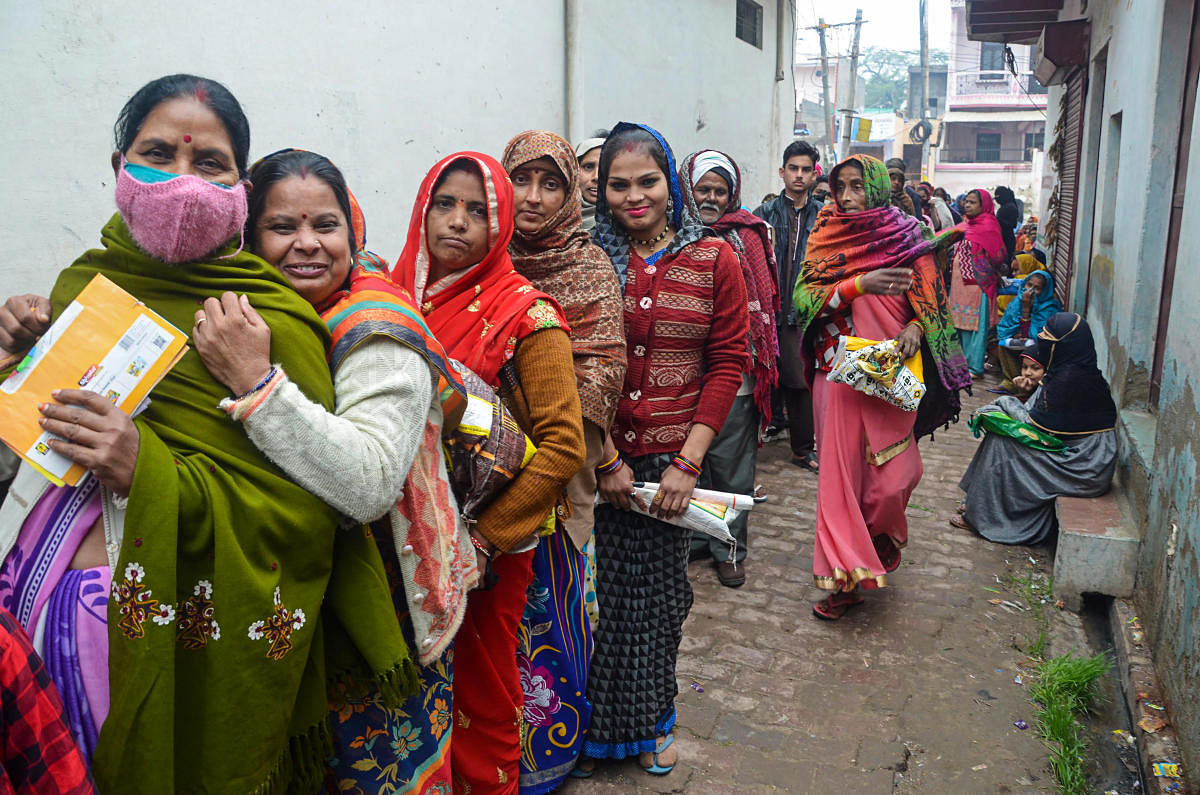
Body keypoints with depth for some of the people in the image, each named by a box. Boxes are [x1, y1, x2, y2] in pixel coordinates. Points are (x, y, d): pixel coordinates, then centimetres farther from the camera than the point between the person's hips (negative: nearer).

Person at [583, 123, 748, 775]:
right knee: (604, 590, 7)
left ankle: (650, 721, 35)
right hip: (600, 457, 0)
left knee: (658, 591, 12)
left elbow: (728, 363, -1)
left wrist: (689, 461, -8)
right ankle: (600, 725, 31)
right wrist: (606, 458, -11)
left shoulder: (715, 262, 1)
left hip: (672, 457, 1)